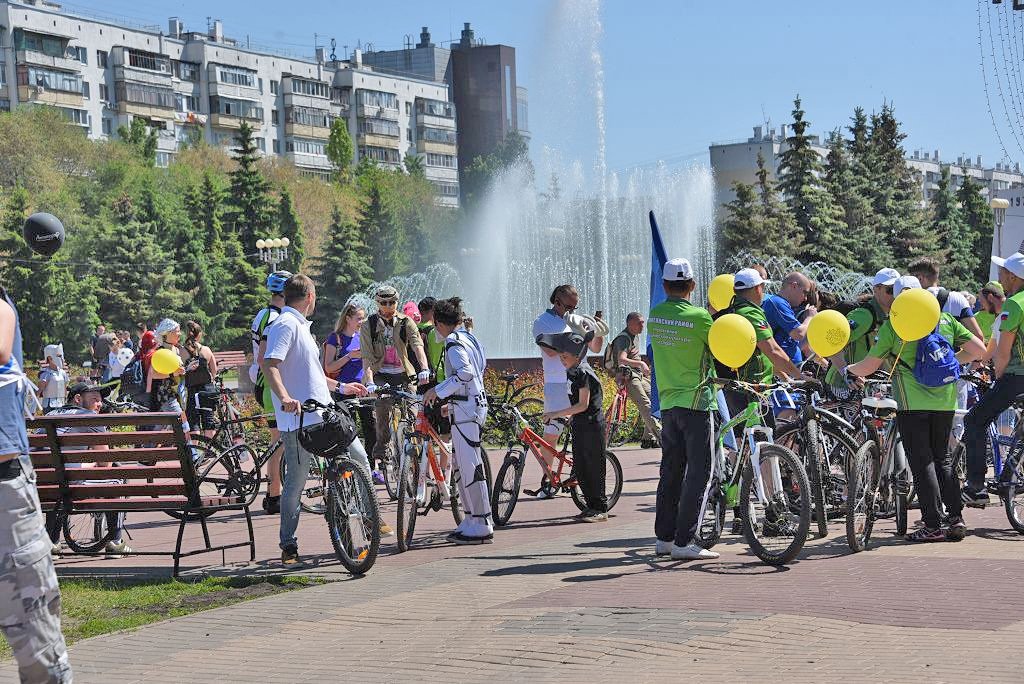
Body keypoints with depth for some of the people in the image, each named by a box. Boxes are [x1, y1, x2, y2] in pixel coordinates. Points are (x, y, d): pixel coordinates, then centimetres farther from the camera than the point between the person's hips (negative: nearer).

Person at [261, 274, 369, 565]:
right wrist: (284, 397, -37)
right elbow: (269, 364, -23)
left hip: (322, 417, 10)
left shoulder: (300, 325, 23)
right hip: (299, 419, -10)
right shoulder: (286, 324, -10)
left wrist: (341, 387, 39)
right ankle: (289, 548, 1)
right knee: (296, 481, -5)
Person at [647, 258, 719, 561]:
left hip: (667, 402, 7)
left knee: (670, 472, 13)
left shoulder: (654, 316, 4)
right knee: (698, 473, -3)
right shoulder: (698, 317, -13)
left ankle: (664, 538, 17)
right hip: (695, 401, -6)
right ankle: (683, 542, -6)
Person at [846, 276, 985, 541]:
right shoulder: (945, 319, 9)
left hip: (912, 401, -4)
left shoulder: (892, 325, -3)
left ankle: (933, 526, -2)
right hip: (945, 400, 4)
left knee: (922, 462, 0)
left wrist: (847, 369, 18)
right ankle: (956, 518, 9)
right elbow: (979, 349, 9)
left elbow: (869, 366, -1)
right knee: (942, 459, 16)